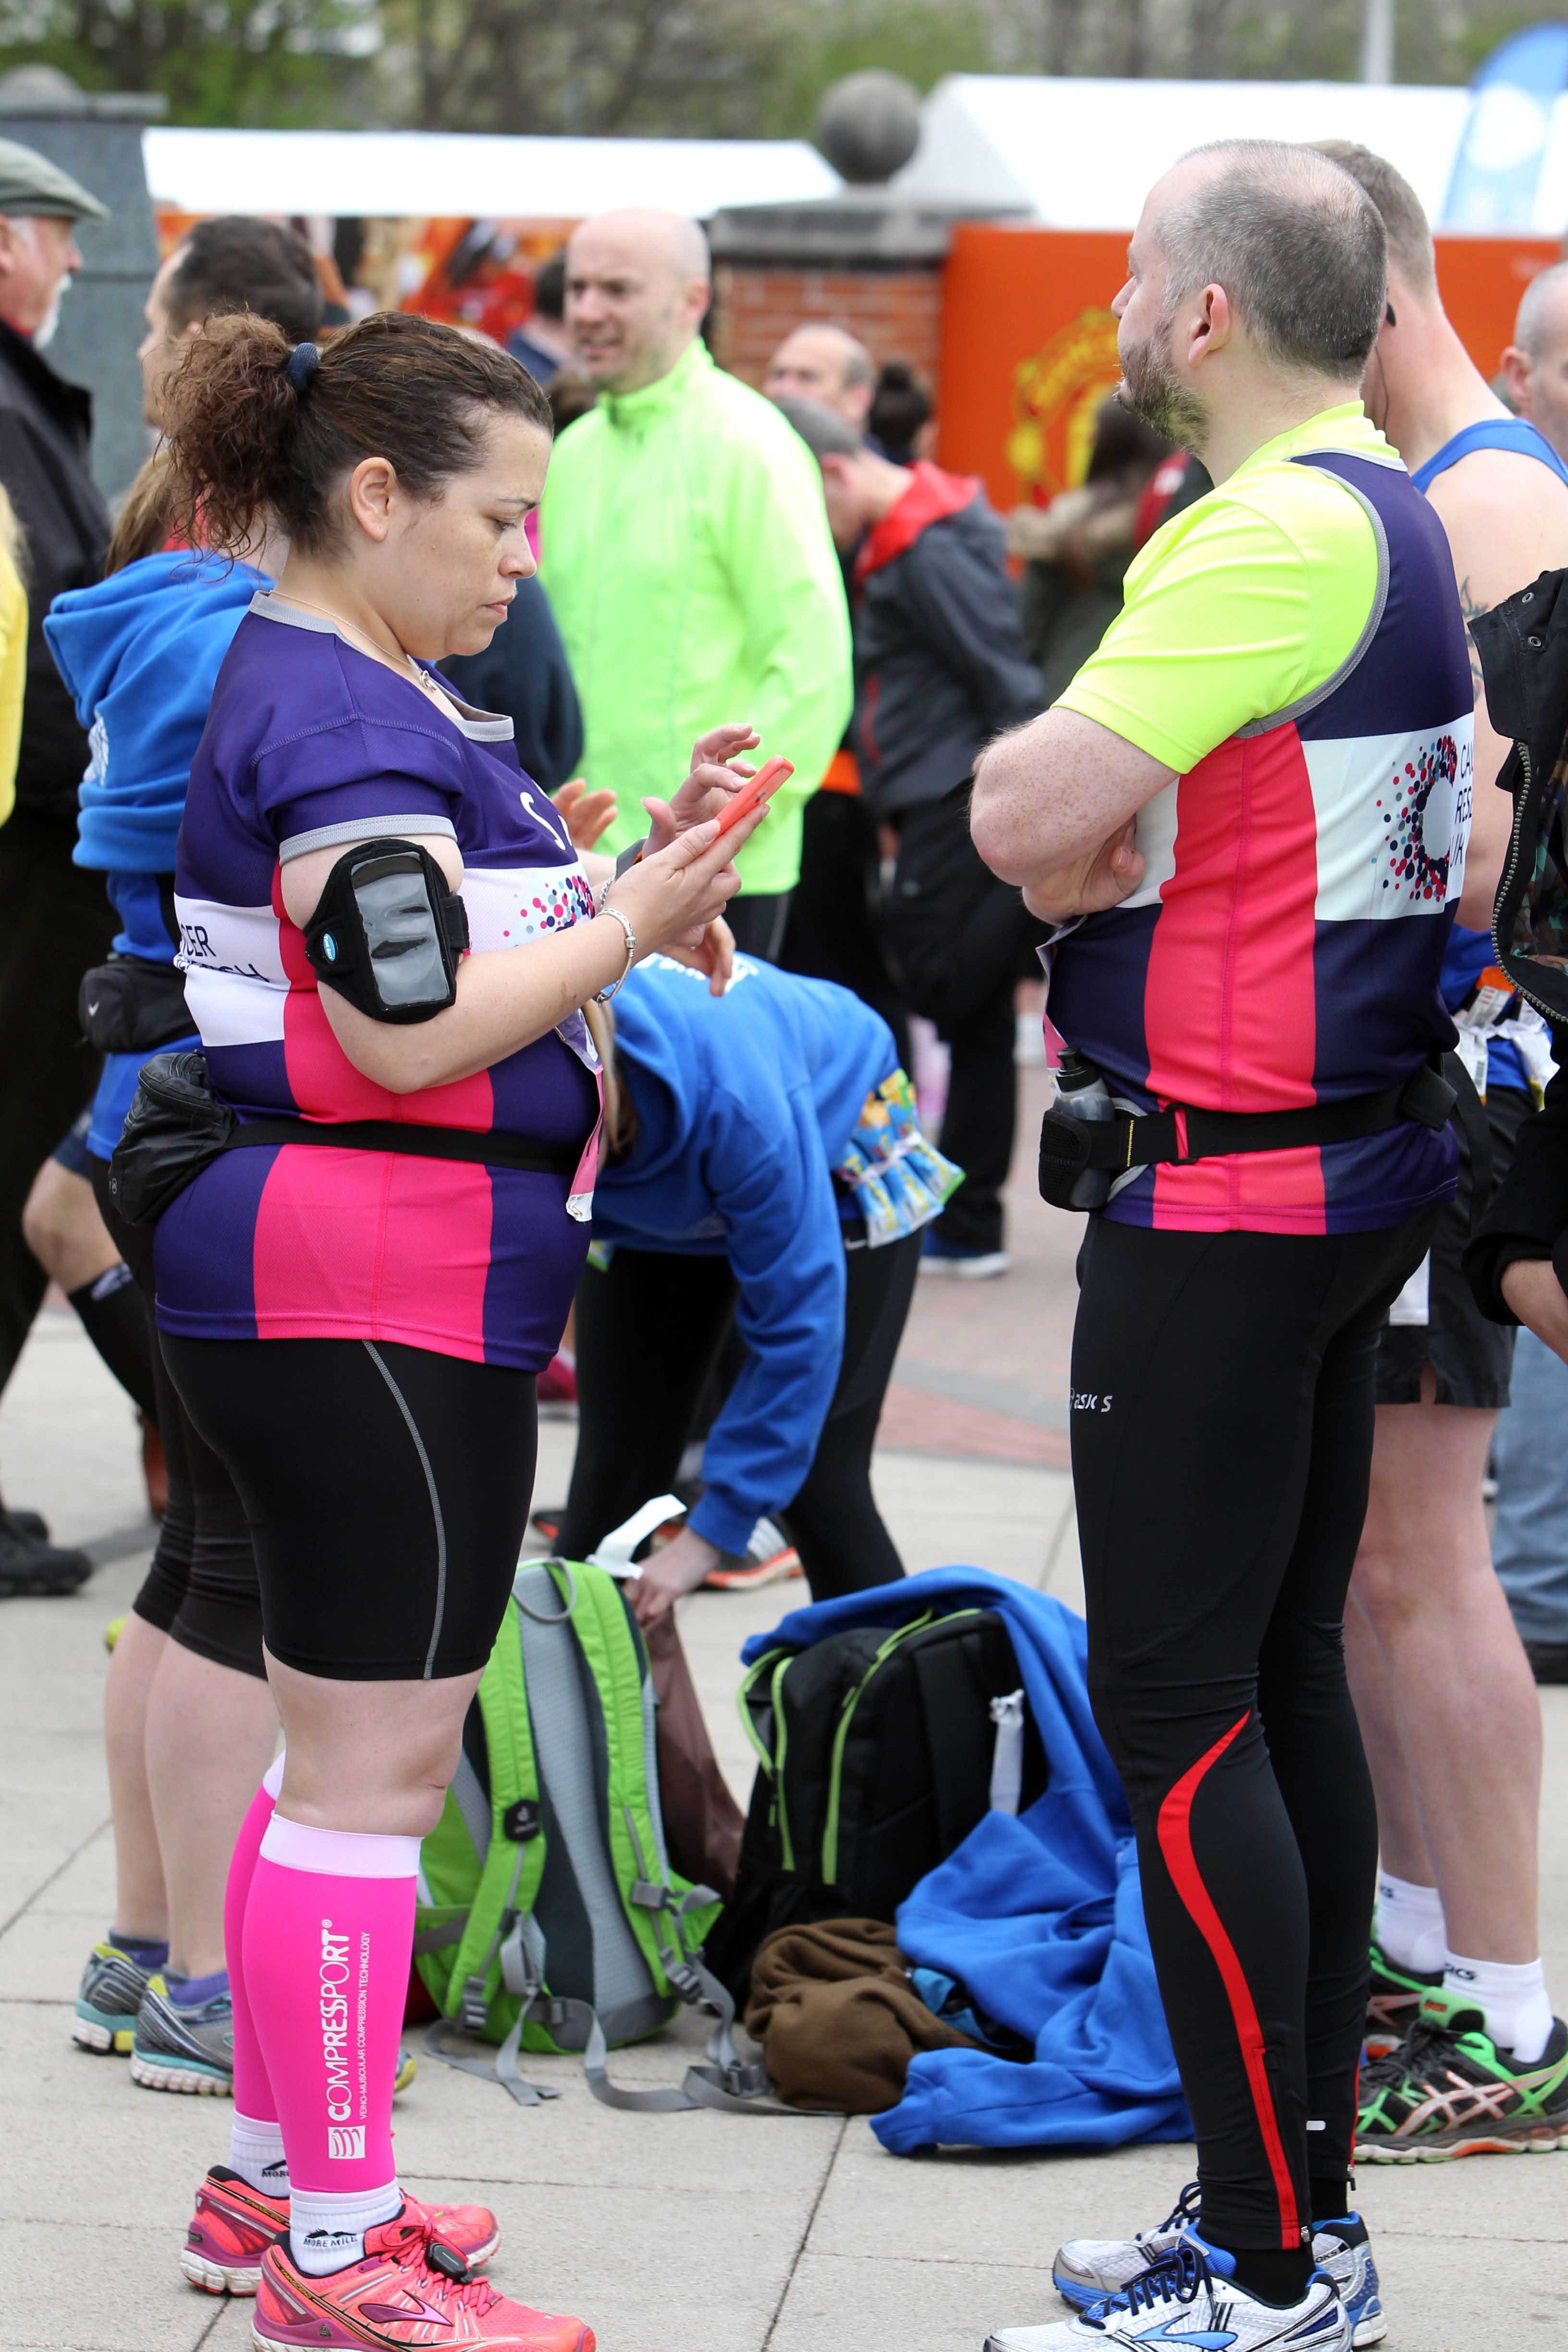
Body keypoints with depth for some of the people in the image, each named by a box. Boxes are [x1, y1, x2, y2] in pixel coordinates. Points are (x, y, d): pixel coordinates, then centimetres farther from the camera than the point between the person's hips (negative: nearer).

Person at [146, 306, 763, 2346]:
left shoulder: (371, 691, 18)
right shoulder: (342, 715, -16)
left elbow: (448, 954, 20)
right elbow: (411, 1031, -22)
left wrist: (636, 878, 9)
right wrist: (634, 922, -13)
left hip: (367, 1292, 11)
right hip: (380, 1296, -11)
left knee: (349, 1752, 18)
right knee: (378, 1763, -5)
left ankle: (276, 2175, 28)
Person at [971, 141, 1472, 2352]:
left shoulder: (1279, 534, -19)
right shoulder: (1398, 517, 14)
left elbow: (1030, 818, -22)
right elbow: (1062, 828, 16)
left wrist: (1033, 775, -2)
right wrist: (1092, 813, -3)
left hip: (1227, 1199, -10)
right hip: (1363, 1162, 10)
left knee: (1175, 1713, -6)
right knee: (1290, 1684, 13)